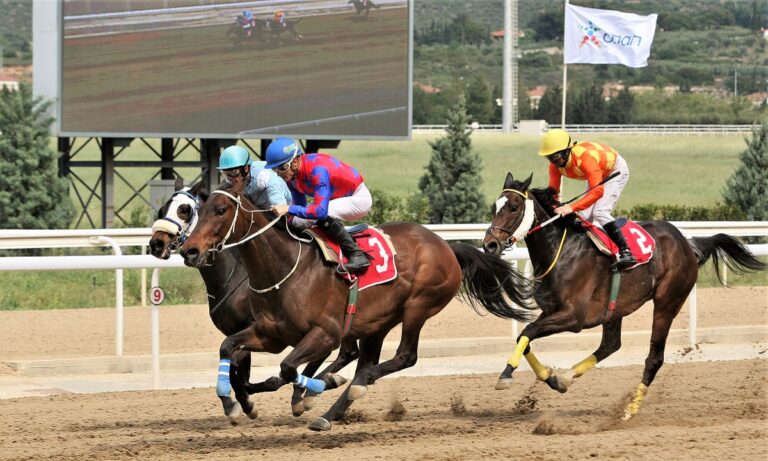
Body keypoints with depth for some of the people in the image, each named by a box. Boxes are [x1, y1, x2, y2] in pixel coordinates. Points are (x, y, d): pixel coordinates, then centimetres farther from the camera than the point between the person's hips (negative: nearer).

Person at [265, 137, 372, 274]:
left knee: (322, 215, -33)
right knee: (296, 222, 0)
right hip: (336, 199, 9)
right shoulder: (291, 175, -9)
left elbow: (321, 210, -41)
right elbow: (300, 205, 3)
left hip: (359, 197, -9)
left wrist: (289, 209, -42)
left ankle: (357, 255, -24)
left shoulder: (317, 169, -35)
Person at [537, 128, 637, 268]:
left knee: (600, 212, -24)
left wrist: (572, 208, -58)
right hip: (598, 175, 8)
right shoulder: (556, 164, -20)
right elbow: (553, 191, -14)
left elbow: (598, 190, -50)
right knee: (585, 216, 2)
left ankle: (626, 252, -23)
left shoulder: (585, 157, -43)